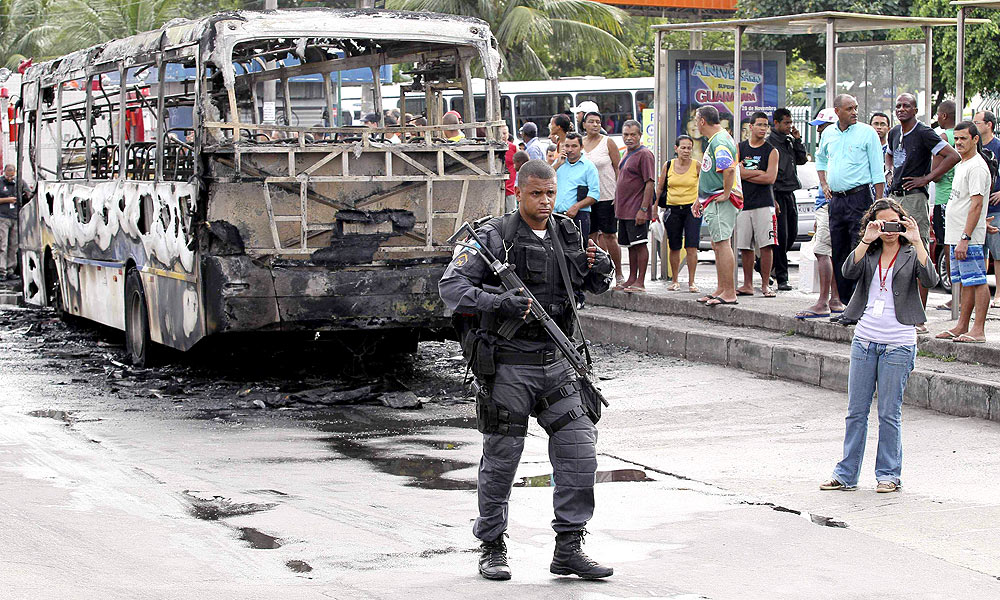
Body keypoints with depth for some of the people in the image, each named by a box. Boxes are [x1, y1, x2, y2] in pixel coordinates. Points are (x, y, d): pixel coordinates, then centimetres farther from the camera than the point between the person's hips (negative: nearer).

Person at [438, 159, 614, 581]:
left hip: (556, 363, 5)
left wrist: (598, 267, -2)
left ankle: (568, 549, 8)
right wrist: (496, 302, -28)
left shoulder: (567, 234, 10)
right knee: (501, 459, 3)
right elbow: (451, 285, -14)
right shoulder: (494, 237, -7)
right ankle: (492, 548, 19)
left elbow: (596, 285, 22)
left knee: (579, 451, -1)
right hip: (508, 366, -5)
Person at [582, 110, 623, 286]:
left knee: (609, 235, -4)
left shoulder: (608, 142, -2)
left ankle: (618, 274, 2)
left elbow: (618, 169, -3)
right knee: (591, 235, 6)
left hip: (606, 196, -4)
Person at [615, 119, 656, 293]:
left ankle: (640, 282, -6)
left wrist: (643, 209, -22)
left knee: (640, 244, -7)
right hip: (624, 210, 9)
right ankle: (632, 279, 19)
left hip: (637, 211, -9)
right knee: (631, 246, 13)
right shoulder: (626, 153, 17)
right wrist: (618, 203, 20)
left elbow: (650, 183, -17)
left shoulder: (644, 154, -11)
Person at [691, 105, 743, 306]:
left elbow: (729, 169, -33)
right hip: (713, 201, 11)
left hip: (721, 202, -11)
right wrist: (701, 199, 30)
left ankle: (729, 293, -13)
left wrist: (726, 194, -23)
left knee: (722, 244, -12)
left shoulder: (720, 142, -16)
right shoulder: (715, 140, 20)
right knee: (717, 245, 15)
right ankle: (721, 289, 22)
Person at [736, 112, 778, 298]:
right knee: (745, 247, 4)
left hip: (764, 204, -2)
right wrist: (759, 172, -8)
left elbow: (770, 178, -8)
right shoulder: (739, 148, 11)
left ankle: (765, 285, -2)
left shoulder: (771, 151, 3)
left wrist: (745, 174, -5)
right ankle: (747, 285, 11)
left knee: (765, 246, -7)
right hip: (743, 203, 2)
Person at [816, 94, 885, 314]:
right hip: (836, 199, 6)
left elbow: (878, 171, -5)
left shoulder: (867, 132, -4)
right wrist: (824, 184, 15)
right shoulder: (828, 134, 11)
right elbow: (820, 159, 31)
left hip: (859, 196, -6)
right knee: (839, 253, 9)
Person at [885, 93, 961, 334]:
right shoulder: (894, 133, 14)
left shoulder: (924, 133, -9)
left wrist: (927, 178, -15)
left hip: (914, 198, -8)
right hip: (894, 197, 8)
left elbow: (954, 156, -17)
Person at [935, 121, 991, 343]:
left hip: (970, 239, -10)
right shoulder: (962, 165, 18)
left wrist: (965, 238, -25)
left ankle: (978, 330, -10)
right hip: (956, 236, 10)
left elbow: (976, 205, -21)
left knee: (977, 281, -9)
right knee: (965, 282, 14)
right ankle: (962, 327, 19)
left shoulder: (977, 167, -14)